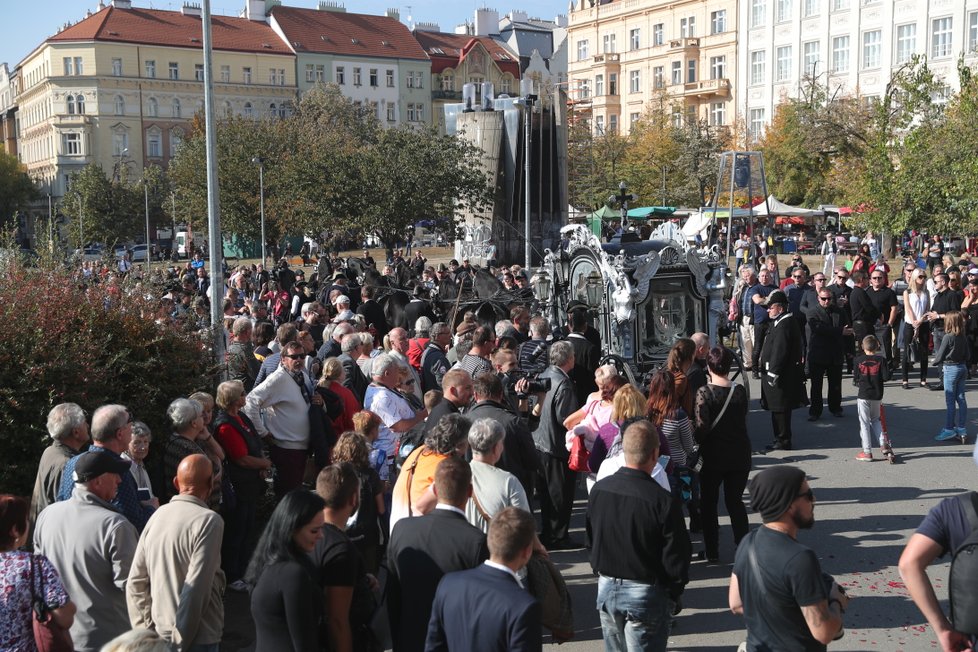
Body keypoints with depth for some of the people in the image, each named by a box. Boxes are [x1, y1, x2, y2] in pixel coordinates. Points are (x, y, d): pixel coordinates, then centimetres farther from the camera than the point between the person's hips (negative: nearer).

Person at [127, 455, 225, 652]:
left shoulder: (158, 515, 1)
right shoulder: (208, 521, -16)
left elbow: (135, 582, 4)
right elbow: (196, 587, -21)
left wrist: (144, 630, 11)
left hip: (160, 633, 6)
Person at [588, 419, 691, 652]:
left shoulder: (599, 489, -5)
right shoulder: (663, 501, -21)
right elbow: (676, 558, -14)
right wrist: (674, 595, 3)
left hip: (606, 588, 5)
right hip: (646, 594, -5)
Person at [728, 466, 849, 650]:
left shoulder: (747, 543, -6)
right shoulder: (799, 559, -28)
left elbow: (736, 604, 5)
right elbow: (823, 633, -25)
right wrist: (837, 602, -7)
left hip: (757, 646, 7)